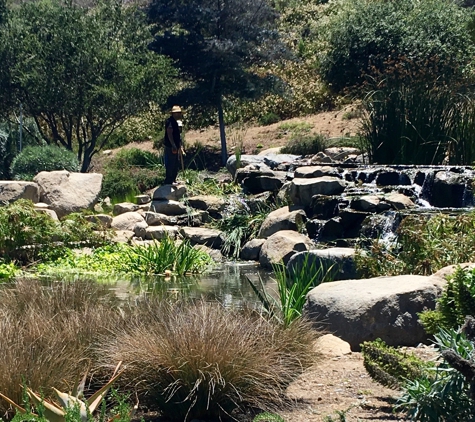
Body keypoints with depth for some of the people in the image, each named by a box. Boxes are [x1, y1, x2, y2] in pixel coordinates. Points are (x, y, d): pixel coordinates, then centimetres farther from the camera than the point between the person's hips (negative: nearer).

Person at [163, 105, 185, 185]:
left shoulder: (176, 122, 16)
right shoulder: (170, 121, -16)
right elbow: (169, 134, -23)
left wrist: (180, 146, 25)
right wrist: (173, 145, -27)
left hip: (175, 146, 10)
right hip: (170, 146, -10)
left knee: (176, 164, 16)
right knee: (170, 164, -7)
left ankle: (173, 180, 26)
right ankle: (168, 181, -2)